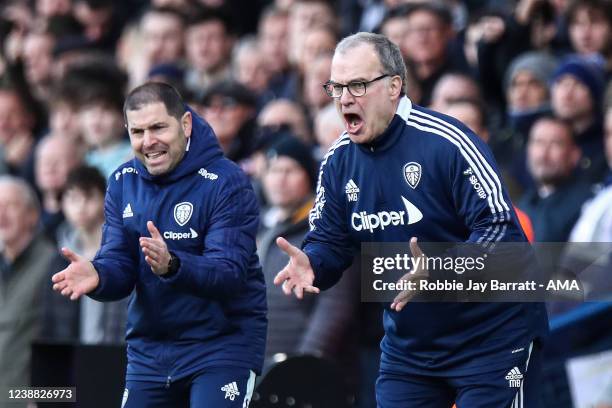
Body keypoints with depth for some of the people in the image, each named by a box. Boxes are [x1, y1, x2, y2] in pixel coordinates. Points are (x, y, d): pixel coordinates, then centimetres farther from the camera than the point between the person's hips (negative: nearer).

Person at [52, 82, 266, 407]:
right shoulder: (122, 182, 4)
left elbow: (229, 273, -24)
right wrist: (97, 276, -24)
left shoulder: (226, 183, -14)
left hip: (223, 341, -5)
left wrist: (172, 266, -43)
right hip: (148, 350, 5)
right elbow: (119, 266, 1)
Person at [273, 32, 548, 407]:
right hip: (409, 345, 6)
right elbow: (331, 242, 6)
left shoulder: (446, 142, -20)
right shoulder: (339, 161, 1)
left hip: (493, 339, -6)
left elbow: (501, 229, -24)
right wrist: (310, 264, -18)